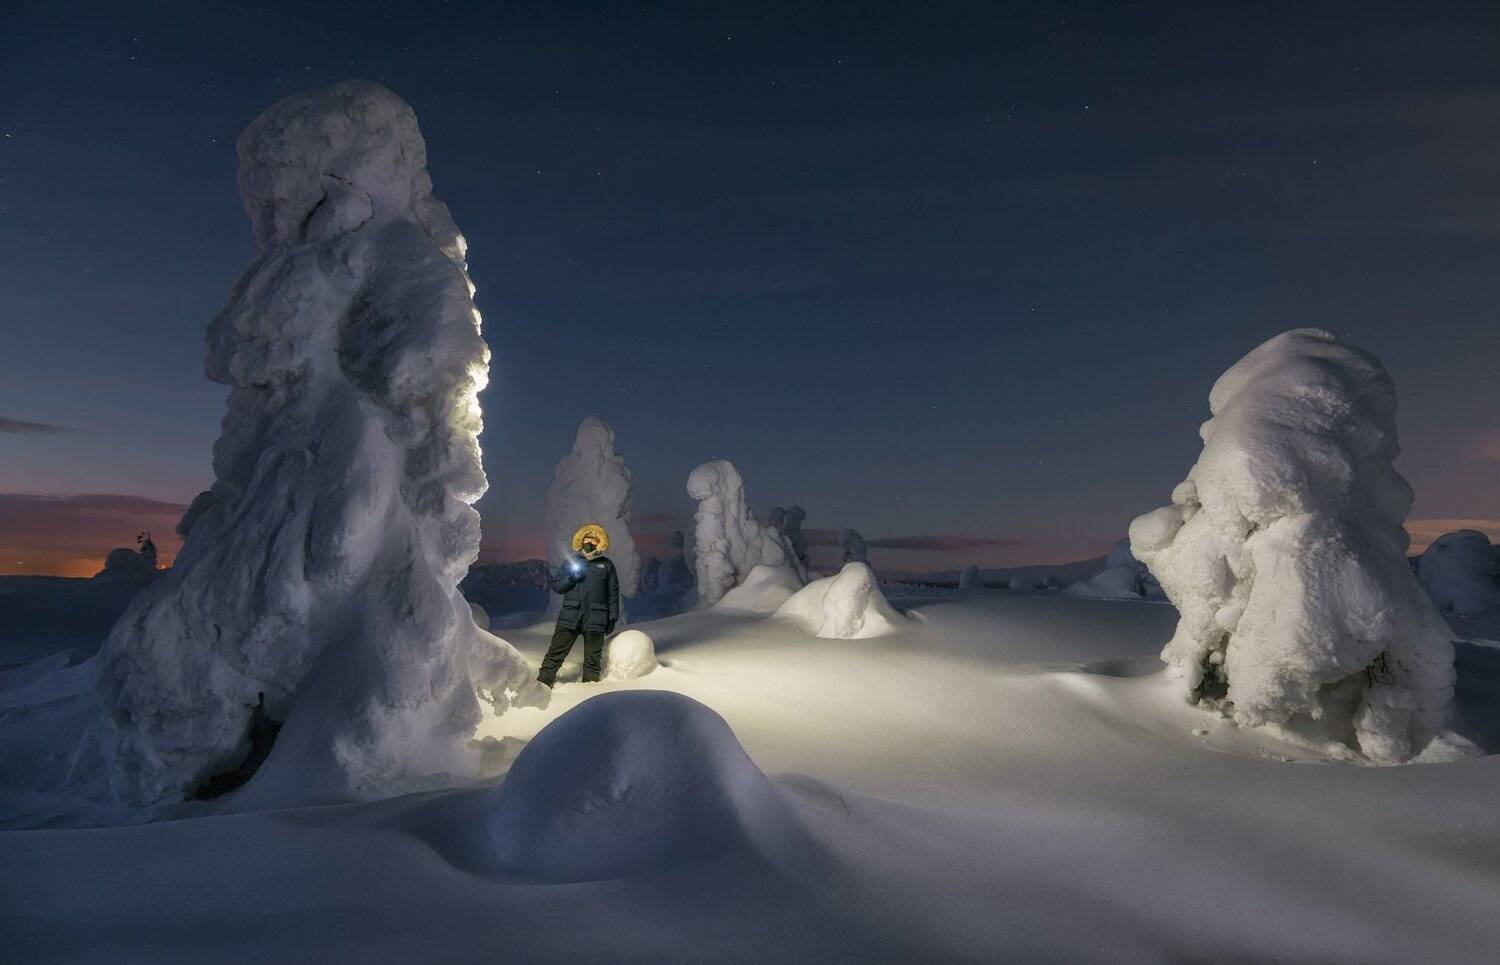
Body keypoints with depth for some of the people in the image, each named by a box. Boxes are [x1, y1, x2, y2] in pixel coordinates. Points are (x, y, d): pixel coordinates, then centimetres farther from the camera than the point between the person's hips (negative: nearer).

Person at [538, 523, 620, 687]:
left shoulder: (606, 565, 12)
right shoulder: (571, 561, 15)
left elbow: (613, 593, 10)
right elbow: (556, 586, 12)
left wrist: (612, 618, 4)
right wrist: (571, 578, -7)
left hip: (595, 619, 0)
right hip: (570, 616, 1)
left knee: (592, 658, 3)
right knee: (555, 654, -3)